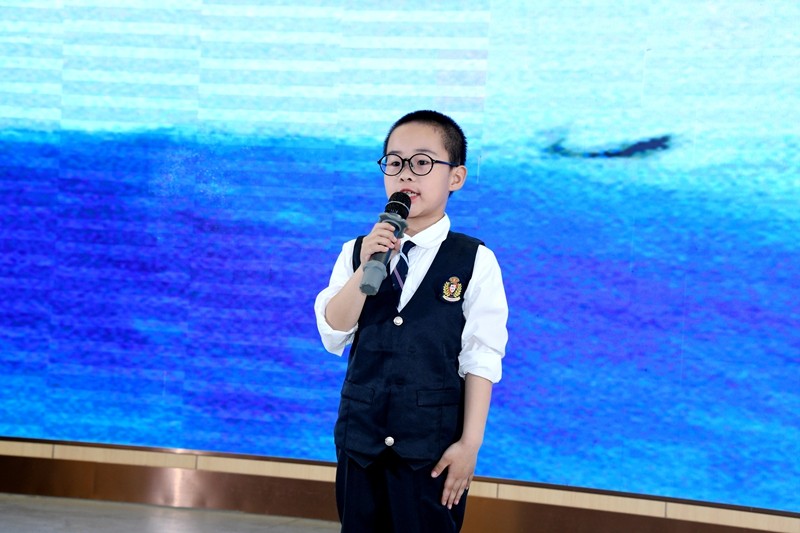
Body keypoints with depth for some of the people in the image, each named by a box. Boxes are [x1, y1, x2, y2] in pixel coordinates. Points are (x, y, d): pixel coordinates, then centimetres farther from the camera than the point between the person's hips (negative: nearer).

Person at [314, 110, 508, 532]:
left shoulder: (475, 262, -6)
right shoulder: (357, 252, 5)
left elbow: (481, 360, -6)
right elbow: (333, 335, -5)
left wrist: (470, 443, -10)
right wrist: (367, 266, -16)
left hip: (433, 447, -3)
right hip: (360, 437, 3)